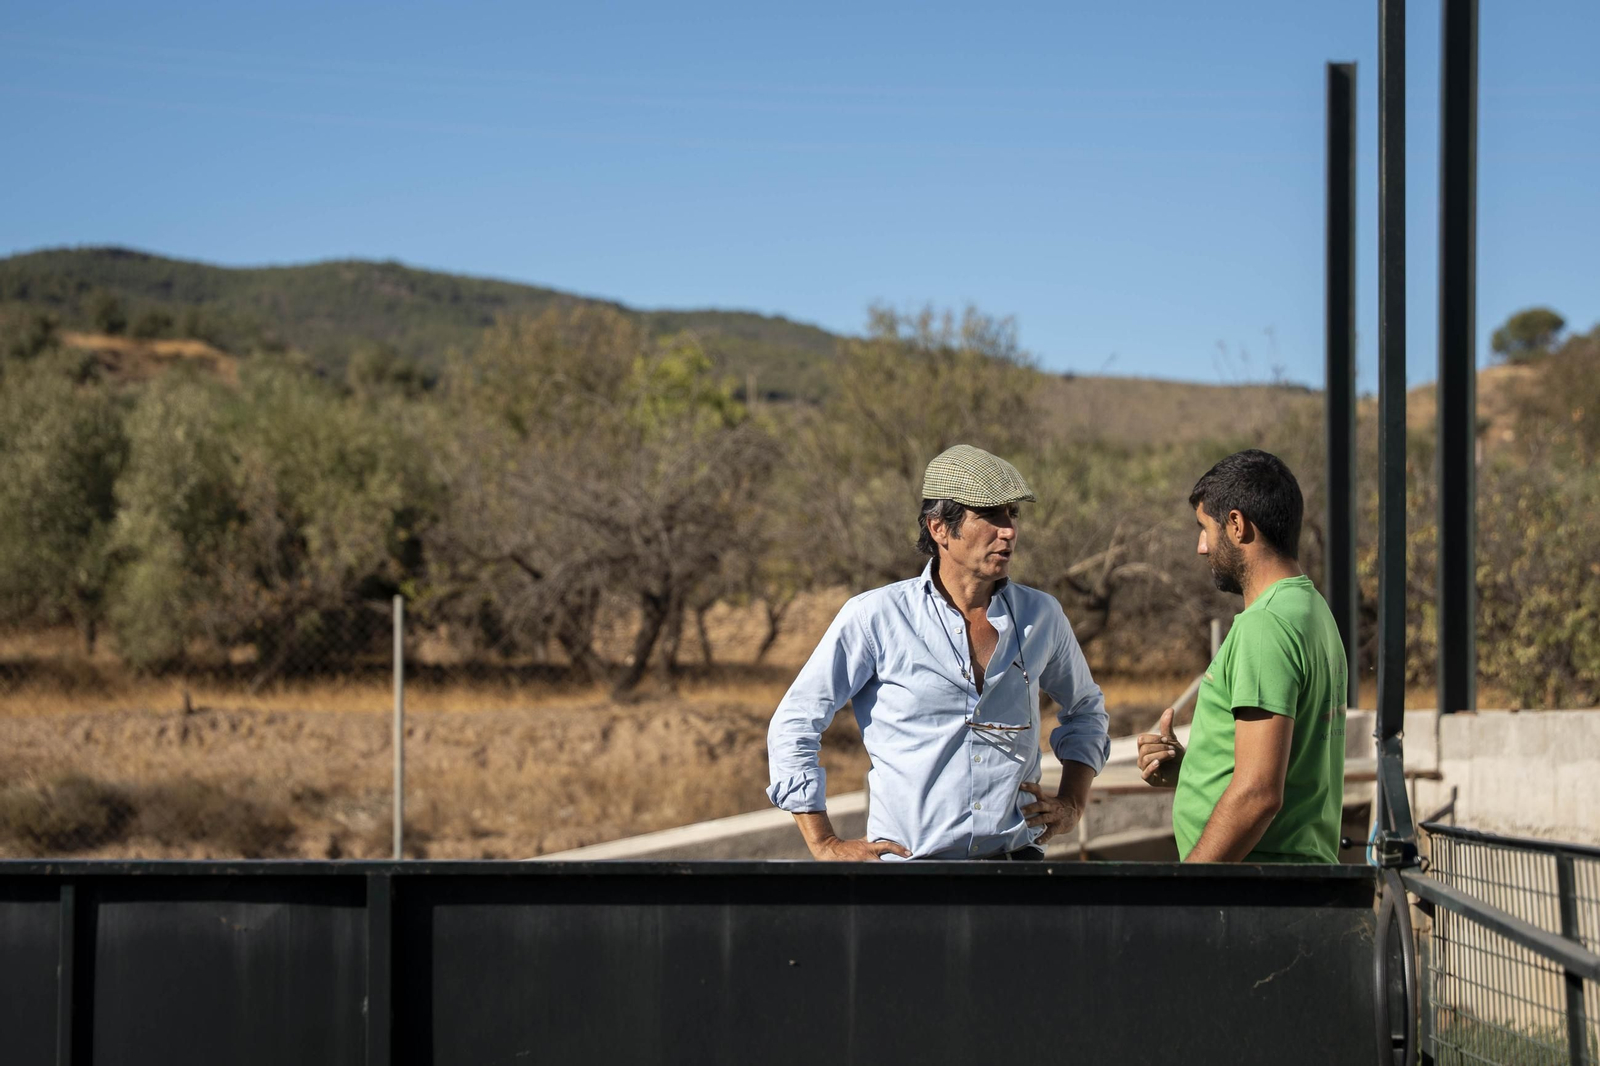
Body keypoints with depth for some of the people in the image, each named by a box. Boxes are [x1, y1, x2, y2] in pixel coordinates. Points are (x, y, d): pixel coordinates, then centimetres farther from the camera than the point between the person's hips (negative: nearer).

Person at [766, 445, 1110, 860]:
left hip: (1017, 857, 3)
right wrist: (825, 845, 1)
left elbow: (1085, 707, 32)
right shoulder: (875, 616, -1)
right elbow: (793, 726, 4)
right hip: (907, 861, -3)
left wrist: (1072, 804, 18)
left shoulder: (1041, 616, 12)